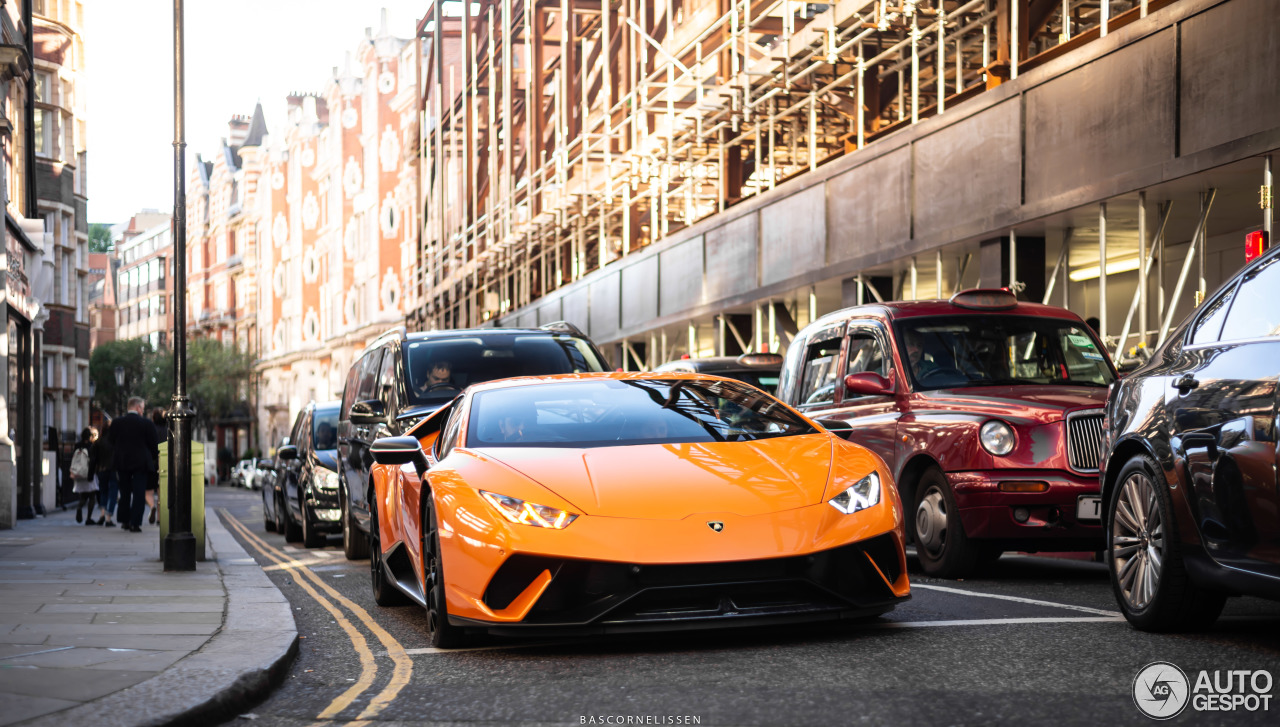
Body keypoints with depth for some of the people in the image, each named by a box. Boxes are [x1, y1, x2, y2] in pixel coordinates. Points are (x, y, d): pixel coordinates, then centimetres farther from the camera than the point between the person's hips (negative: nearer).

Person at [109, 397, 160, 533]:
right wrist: (155, 456, 13)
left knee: (125, 492, 16)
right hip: (141, 463, -4)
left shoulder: (116, 422, -1)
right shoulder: (146, 423, -11)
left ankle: (124, 520, 21)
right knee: (139, 493, 0)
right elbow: (154, 444, -5)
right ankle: (135, 523, -6)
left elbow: (112, 442, 7)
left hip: (122, 462, 4)